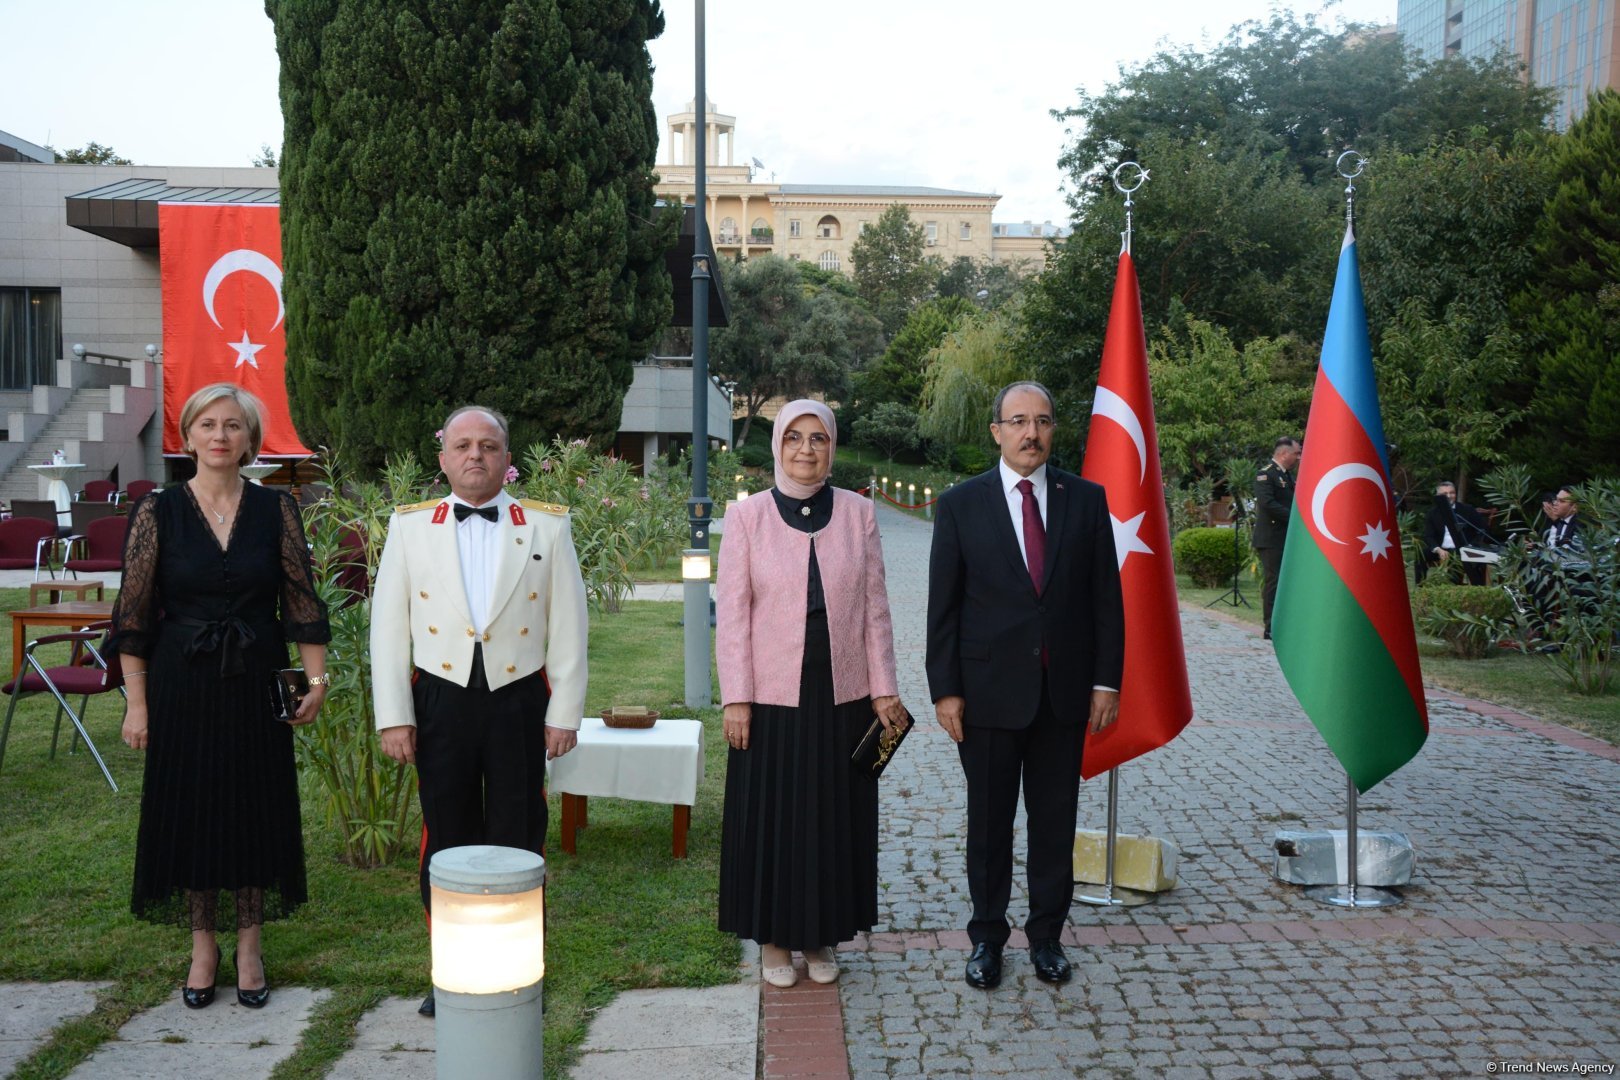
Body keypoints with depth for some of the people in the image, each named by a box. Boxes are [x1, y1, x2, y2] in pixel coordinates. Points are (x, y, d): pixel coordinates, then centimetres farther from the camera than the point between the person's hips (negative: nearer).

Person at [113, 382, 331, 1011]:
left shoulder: (276, 510, 0)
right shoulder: (157, 512, -3)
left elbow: (301, 600, 3)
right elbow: (133, 614, -2)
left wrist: (317, 677, -2)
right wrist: (136, 701, -5)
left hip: (256, 682, 1)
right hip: (183, 686, 0)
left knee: (256, 810, 7)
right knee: (189, 811, 8)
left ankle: (249, 947, 23)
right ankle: (203, 947, 25)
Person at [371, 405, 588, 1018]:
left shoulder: (547, 526, 2)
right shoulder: (410, 526, 4)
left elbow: (568, 627, 2)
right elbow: (388, 627, 3)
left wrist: (565, 712, -1)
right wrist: (393, 716, -2)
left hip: (519, 698, -1)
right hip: (440, 700, 1)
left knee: (518, 840, 6)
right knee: (447, 838, 9)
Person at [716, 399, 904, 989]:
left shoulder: (858, 513, 3)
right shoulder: (747, 516, -2)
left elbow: (874, 606, 4)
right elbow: (731, 613, -3)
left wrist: (884, 687, 1)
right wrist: (735, 698, -8)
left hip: (844, 696, 2)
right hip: (772, 696, -1)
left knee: (835, 816, 11)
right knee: (771, 817, 7)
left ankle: (821, 936, 28)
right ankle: (773, 938, 24)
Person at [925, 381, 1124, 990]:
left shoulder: (1086, 499, 3)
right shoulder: (961, 504, -1)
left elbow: (1106, 596, 4)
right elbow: (943, 606, -1)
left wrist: (1106, 680, -1)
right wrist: (944, 689, -6)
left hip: (1065, 689, 2)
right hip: (989, 689, -1)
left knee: (1055, 819, 11)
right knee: (989, 820, 10)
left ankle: (1047, 935, 26)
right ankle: (987, 936, 25)